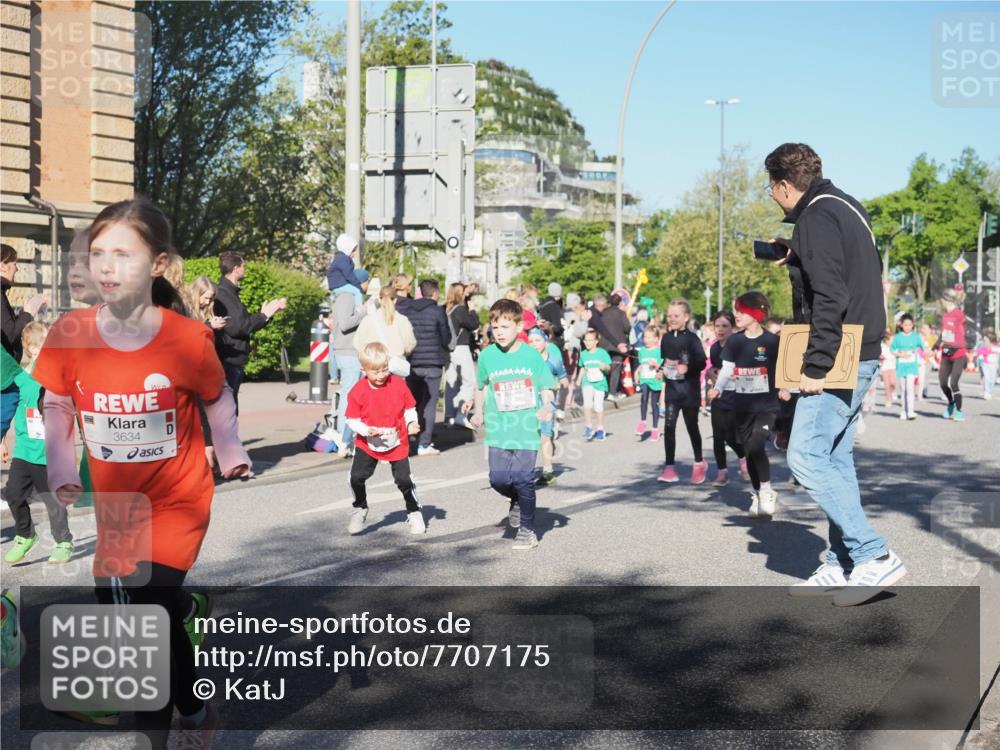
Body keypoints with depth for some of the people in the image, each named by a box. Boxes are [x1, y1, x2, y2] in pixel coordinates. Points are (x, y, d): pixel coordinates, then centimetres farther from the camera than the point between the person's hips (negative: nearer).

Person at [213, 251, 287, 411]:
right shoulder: (223, 294, -14)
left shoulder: (230, 293, 17)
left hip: (233, 364, 10)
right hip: (227, 363, -10)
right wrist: (264, 315, -12)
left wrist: (270, 313, 16)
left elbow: (246, 322, 21)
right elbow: (236, 326, -22)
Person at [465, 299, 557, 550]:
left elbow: (546, 387, 3)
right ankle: (516, 501, 31)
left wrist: (547, 406, -15)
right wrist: (478, 411, 11)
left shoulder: (531, 355, -3)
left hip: (526, 428, -2)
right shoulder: (487, 355, 2)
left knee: (523, 479, -2)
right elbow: (481, 385, 19)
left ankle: (527, 530, 17)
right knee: (498, 479, -5)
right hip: (498, 429, 2)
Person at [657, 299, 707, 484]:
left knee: (692, 426, 9)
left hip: (689, 389, -4)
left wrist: (688, 368, -30)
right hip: (671, 388, 4)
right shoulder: (666, 338, 6)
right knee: (669, 426, -3)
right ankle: (669, 467, 1)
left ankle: (699, 463, 29)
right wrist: (662, 370, 1)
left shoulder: (692, 338, -10)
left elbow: (701, 362, -14)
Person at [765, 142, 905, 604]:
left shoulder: (817, 217, -13)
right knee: (834, 459, 11)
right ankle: (842, 565, 16)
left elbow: (829, 297, -21)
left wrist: (815, 365, -21)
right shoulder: (844, 207, 18)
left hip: (839, 358, -10)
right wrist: (795, 255, 28)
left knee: (805, 457, -11)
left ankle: (874, 556, -9)